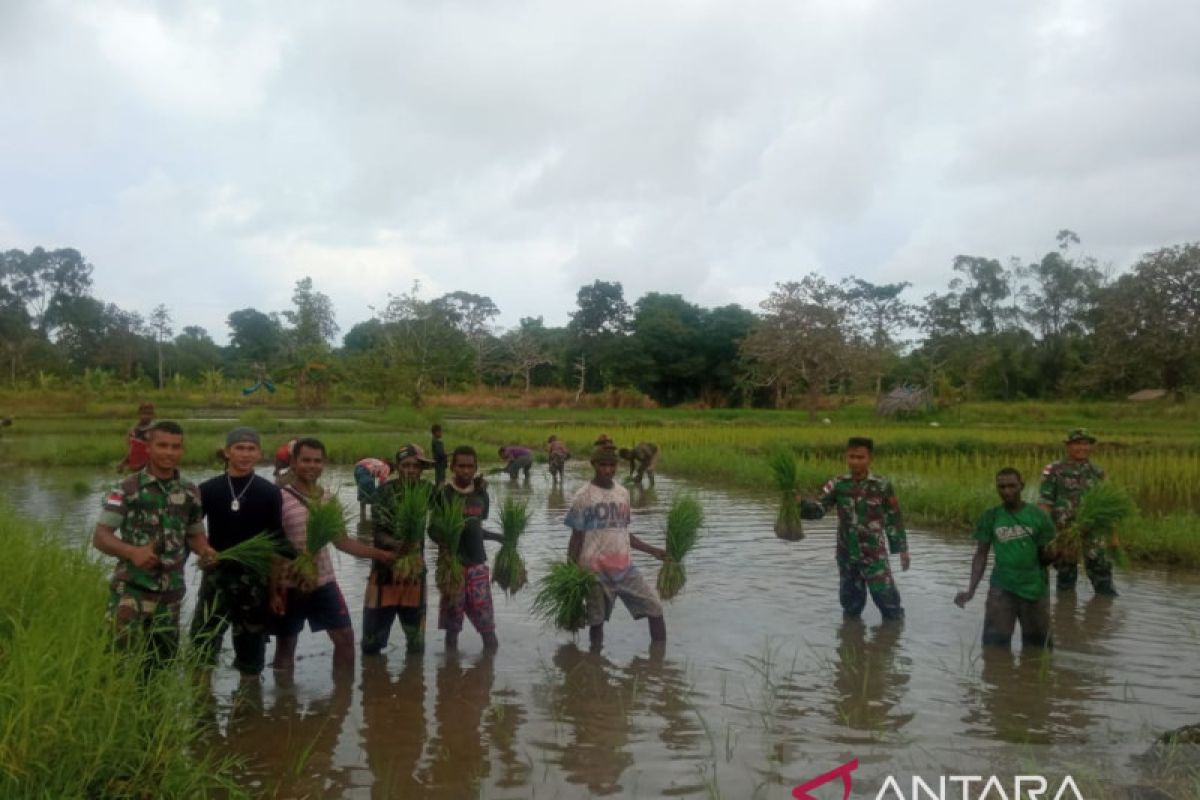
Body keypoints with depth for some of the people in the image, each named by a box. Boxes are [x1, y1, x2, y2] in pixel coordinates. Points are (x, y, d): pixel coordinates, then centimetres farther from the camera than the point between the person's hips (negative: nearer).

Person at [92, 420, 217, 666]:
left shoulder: (191, 492, 6)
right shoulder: (127, 488, -6)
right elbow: (100, 536, -8)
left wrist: (204, 550, -6)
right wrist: (132, 551, -25)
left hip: (171, 593, 4)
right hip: (131, 590, -4)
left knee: (162, 663, 13)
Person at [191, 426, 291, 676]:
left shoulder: (270, 493, 0)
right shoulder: (208, 489, 1)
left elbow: (277, 545, 1)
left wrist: (275, 589, -1)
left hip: (255, 579, 0)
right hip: (217, 576, 0)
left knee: (251, 644, 9)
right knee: (202, 643, -7)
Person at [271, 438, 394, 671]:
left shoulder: (329, 500, 5)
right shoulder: (280, 499, -13)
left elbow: (341, 541, 12)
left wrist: (382, 554, 7)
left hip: (324, 582, 5)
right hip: (290, 586, -5)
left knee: (345, 637, 8)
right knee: (285, 646, 9)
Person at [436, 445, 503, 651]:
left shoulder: (482, 495, 7)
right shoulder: (444, 494, -5)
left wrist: (500, 538, 19)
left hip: (478, 564, 3)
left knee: (486, 620, 0)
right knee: (452, 621, 5)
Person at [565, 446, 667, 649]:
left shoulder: (623, 493, 8)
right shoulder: (583, 497, -6)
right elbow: (577, 537, -3)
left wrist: (654, 551, 15)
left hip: (625, 567, 4)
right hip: (595, 571, -4)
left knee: (655, 609, 1)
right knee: (596, 621, 4)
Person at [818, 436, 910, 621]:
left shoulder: (882, 485, -8)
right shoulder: (838, 484, -4)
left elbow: (894, 518, -2)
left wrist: (902, 549, 1)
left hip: (874, 553, -2)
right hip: (846, 553, 3)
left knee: (885, 596, 0)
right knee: (849, 599, 15)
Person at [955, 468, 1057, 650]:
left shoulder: (1039, 516, -4)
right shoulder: (990, 517, -2)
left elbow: (1046, 558, 1)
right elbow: (981, 555, 2)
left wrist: (1050, 553, -24)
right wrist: (971, 590, -7)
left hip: (1035, 590, 0)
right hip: (1001, 589, 0)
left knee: (1036, 647, 14)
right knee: (994, 646, 2)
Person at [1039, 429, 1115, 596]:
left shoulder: (1097, 472, 9)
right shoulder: (1054, 471, -4)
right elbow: (1044, 503, -7)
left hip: (1092, 531, 3)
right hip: (1064, 532, -3)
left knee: (1101, 568, -2)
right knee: (1066, 575, 9)